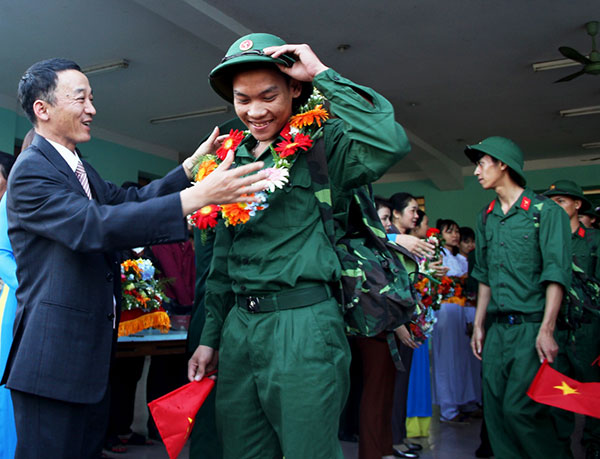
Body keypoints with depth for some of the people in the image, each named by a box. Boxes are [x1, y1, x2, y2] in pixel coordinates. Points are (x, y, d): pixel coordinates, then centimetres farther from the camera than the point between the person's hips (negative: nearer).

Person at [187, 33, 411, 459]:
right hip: (238, 325, 6)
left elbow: (391, 143, -27)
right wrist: (210, 337, 16)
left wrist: (323, 75, -17)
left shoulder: (320, 145, -4)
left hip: (302, 327, -6)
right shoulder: (235, 158, 12)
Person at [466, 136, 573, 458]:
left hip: (531, 326, -6)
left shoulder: (545, 211, -4)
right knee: (496, 410, 6)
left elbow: (556, 274, -10)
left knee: (519, 408, -11)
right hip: (497, 329, 6)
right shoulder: (485, 218, 15)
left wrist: (546, 330, -17)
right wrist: (478, 325, 14)